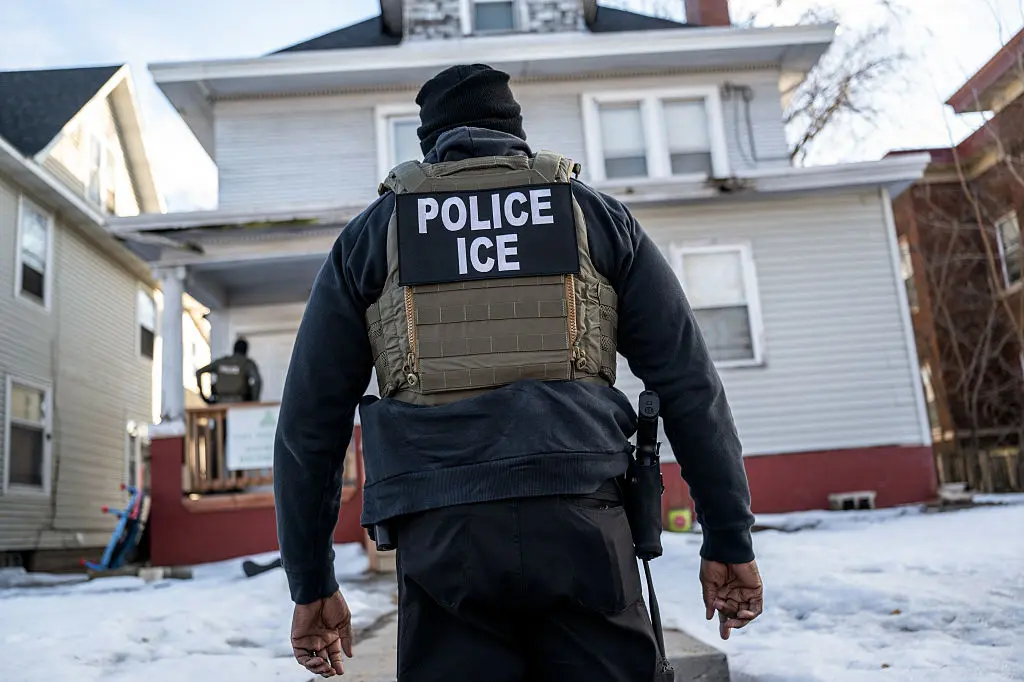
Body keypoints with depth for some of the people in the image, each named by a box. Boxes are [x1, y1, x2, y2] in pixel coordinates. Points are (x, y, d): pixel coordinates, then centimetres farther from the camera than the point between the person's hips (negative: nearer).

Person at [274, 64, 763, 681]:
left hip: (442, 538, 0)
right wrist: (729, 539, 14)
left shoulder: (371, 234, 15)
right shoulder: (597, 213, 15)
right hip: (581, 525, 0)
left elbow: (309, 419, 12)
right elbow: (691, 385, 10)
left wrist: (312, 583, 19)